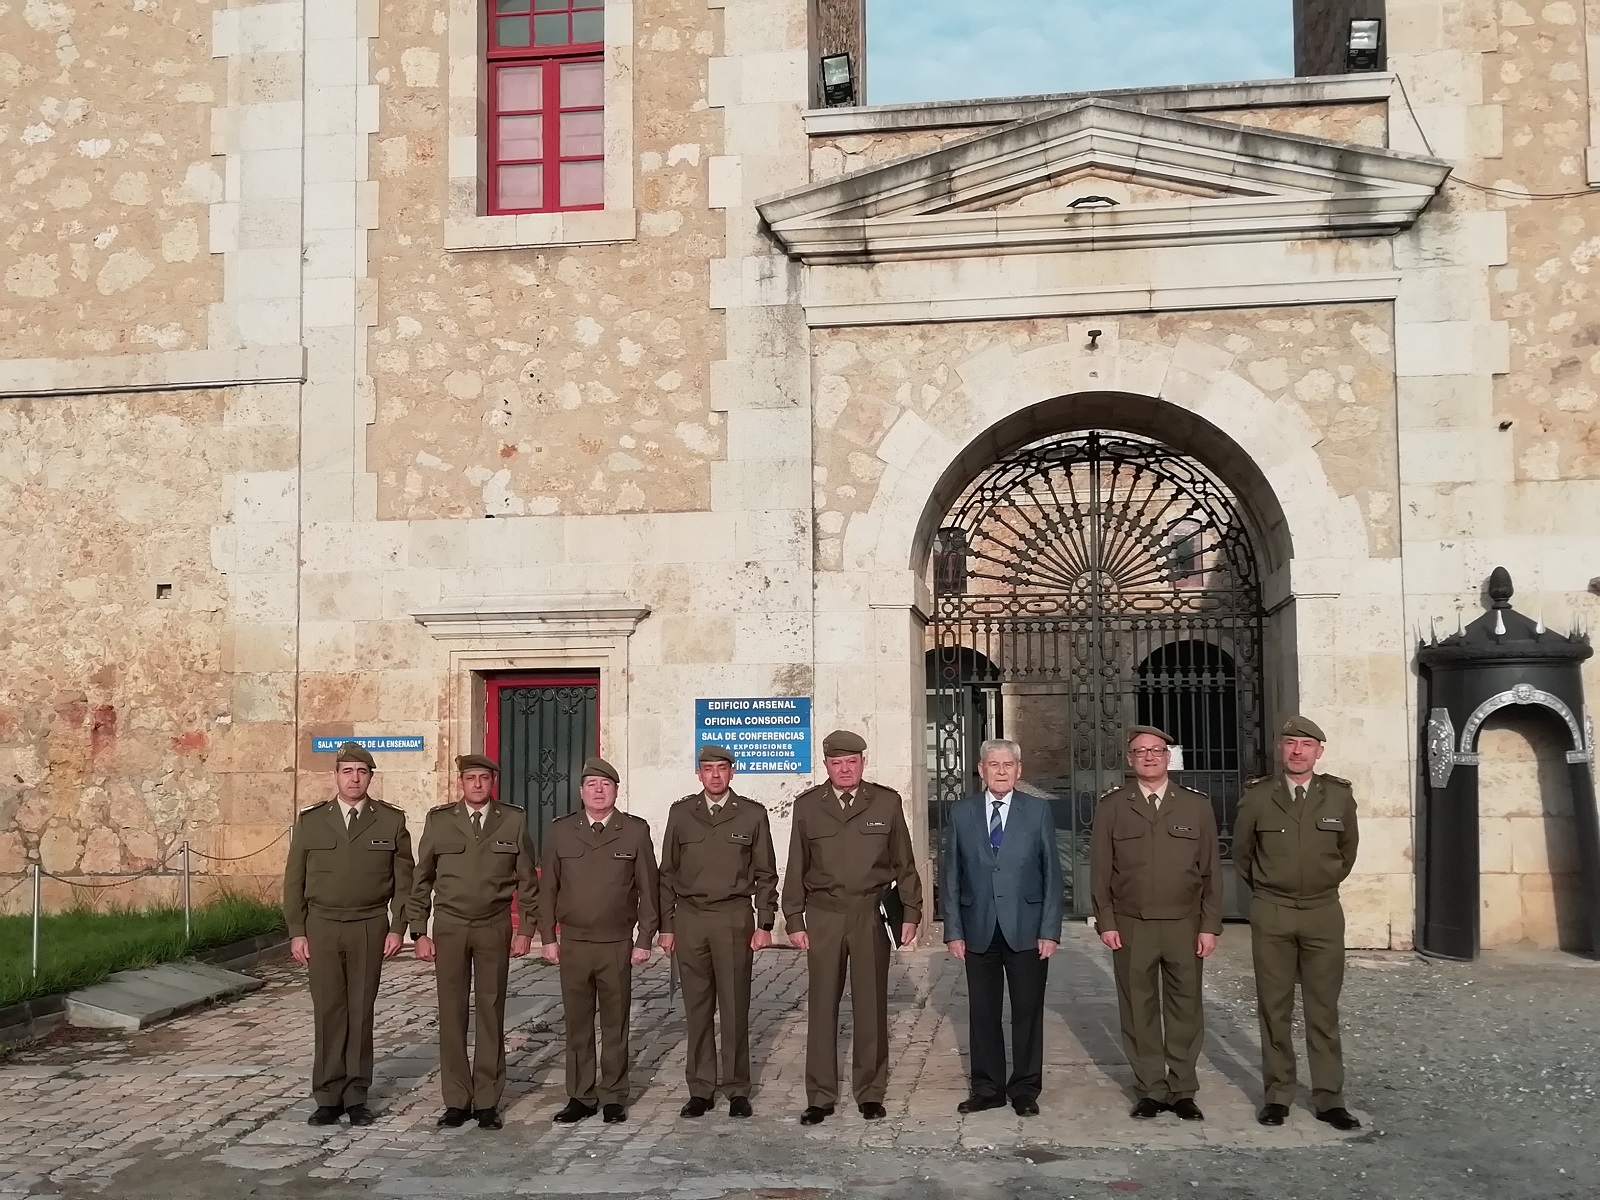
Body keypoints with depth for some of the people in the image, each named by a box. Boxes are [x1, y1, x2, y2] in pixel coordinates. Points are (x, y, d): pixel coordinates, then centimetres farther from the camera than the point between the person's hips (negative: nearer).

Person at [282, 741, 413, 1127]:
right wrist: (296, 931, 0)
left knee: (361, 1010, 3)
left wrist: (397, 928, -2)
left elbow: (403, 880, 4)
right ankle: (328, 1096, 8)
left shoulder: (391, 821, 3)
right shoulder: (310, 820, 6)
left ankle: (356, 1096, 11)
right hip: (321, 926, 1)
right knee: (328, 1011, 0)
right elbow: (294, 880, 6)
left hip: (369, 928, -1)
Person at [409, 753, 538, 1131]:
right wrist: (419, 932, 2)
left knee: (491, 1013, 3)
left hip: (494, 927, 0)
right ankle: (456, 1100, 11)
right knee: (452, 1014, 3)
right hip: (449, 926, 0)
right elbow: (422, 880, 6)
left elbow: (527, 879, 6)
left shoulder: (513, 820, 2)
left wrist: (526, 929, 1)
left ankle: (488, 1100, 11)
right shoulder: (438, 820, 3)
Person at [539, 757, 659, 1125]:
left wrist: (644, 940, -2)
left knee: (615, 1025, 6)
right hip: (573, 943, 1)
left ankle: (613, 1097, 15)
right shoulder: (561, 831, 5)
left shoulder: (636, 831, 0)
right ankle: (580, 1097, 16)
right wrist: (548, 938, 3)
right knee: (577, 1025, 7)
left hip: (618, 945, -1)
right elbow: (548, 888, 8)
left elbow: (648, 889, 1)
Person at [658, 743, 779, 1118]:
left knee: (735, 1007, 0)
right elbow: (667, 873, 11)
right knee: (697, 1008, 5)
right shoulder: (681, 813, 8)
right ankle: (700, 1089, 13)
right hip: (689, 918, 2)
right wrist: (666, 925, 7)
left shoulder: (752, 814, 4)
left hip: (734, 918, -1)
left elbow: (765, 874, 6)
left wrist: (765, 924, 0)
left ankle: (737, 1090, 9)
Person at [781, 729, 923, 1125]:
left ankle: (870, 1092, 19)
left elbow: (904, 863, 6)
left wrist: (910, 913, 2)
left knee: (871, 1006, 6)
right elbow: (796, 869, 6)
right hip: (823, 917, 0)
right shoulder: (807, 805, 4)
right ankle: (820, 1097, 11)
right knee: (822, 1006, 3)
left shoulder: (887, 802, 2)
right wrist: (794, 920, 2)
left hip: (870, 914, 0)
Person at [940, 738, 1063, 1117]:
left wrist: (1050, 930, -5)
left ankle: (1025, 1089, 18)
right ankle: (986, 1088, 20)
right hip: (978, 930, 1)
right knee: (982, 1013, 8)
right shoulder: (961, 812, 5)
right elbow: (951, 875, 6)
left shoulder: (1038, 811, 2)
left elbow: (1051, 873, 0)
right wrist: (953, 930, 0)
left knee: (1027, 1012, 6)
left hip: (1026, 929, -1)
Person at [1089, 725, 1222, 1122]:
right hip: (1131, 927, 0)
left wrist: (1210, 926, 0)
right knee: (1139, 1011, 4)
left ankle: (1182, 1091, 16)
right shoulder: (1111, 807, 4)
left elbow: (1211, 871, 5)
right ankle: (1149, 1090, 15)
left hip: (1184, 926, 0)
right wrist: (1106, 922, -3)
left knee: (1185, 1009, 5)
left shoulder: (1197, 806, 5)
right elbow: (1100, 869, 4)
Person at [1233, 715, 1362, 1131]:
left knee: (1324, 1008, 4)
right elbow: (1242, 852, 12)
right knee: (1274, 1007, 6)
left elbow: (1347, 848, 16)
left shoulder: (1339, 795, -1)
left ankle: (1329, 1098, 11)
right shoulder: (1257, 797, -2)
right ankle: (1278, 1094, 14)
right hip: (1271, 913, 0)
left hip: (1323, 912, 0)